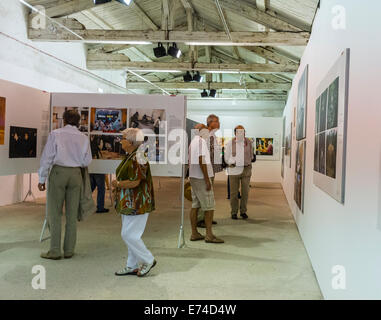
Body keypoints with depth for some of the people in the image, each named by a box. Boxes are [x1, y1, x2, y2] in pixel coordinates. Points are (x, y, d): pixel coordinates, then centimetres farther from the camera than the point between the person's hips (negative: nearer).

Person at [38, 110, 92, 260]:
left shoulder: (55, 134, -4)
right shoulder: (84, 138, 3)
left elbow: (47, 157, -6)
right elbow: (87, 161, 6)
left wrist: (42, 179, -1)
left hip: (58, 172, -3)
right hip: (76, 174, 3)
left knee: (55, 213, 3)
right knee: (72, 214, 8)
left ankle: (55, 251, 4)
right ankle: (69, 250, 13)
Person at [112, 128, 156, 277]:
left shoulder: (138, 158, -19)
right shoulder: (129, 156, 13)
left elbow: (134, 182, -24)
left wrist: (118, 184, -10)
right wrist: (117, 184, 3)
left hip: (137, 203, -10)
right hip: (129, 203, 10)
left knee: (129, 235, -6)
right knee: (131, 235, 14)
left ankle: (148, 260, 10)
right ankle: (132, 266, 24)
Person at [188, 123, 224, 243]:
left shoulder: (192, 142, 18)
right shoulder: (201, 141, -12)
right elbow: (201, 161, -21)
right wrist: (207, 180, -22)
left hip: (193, 177, 10)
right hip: (201, 178, -10)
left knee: (195, 206, 8)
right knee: (209, 206, -7)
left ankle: (194, 234, 10)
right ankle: (209, 235, -7)